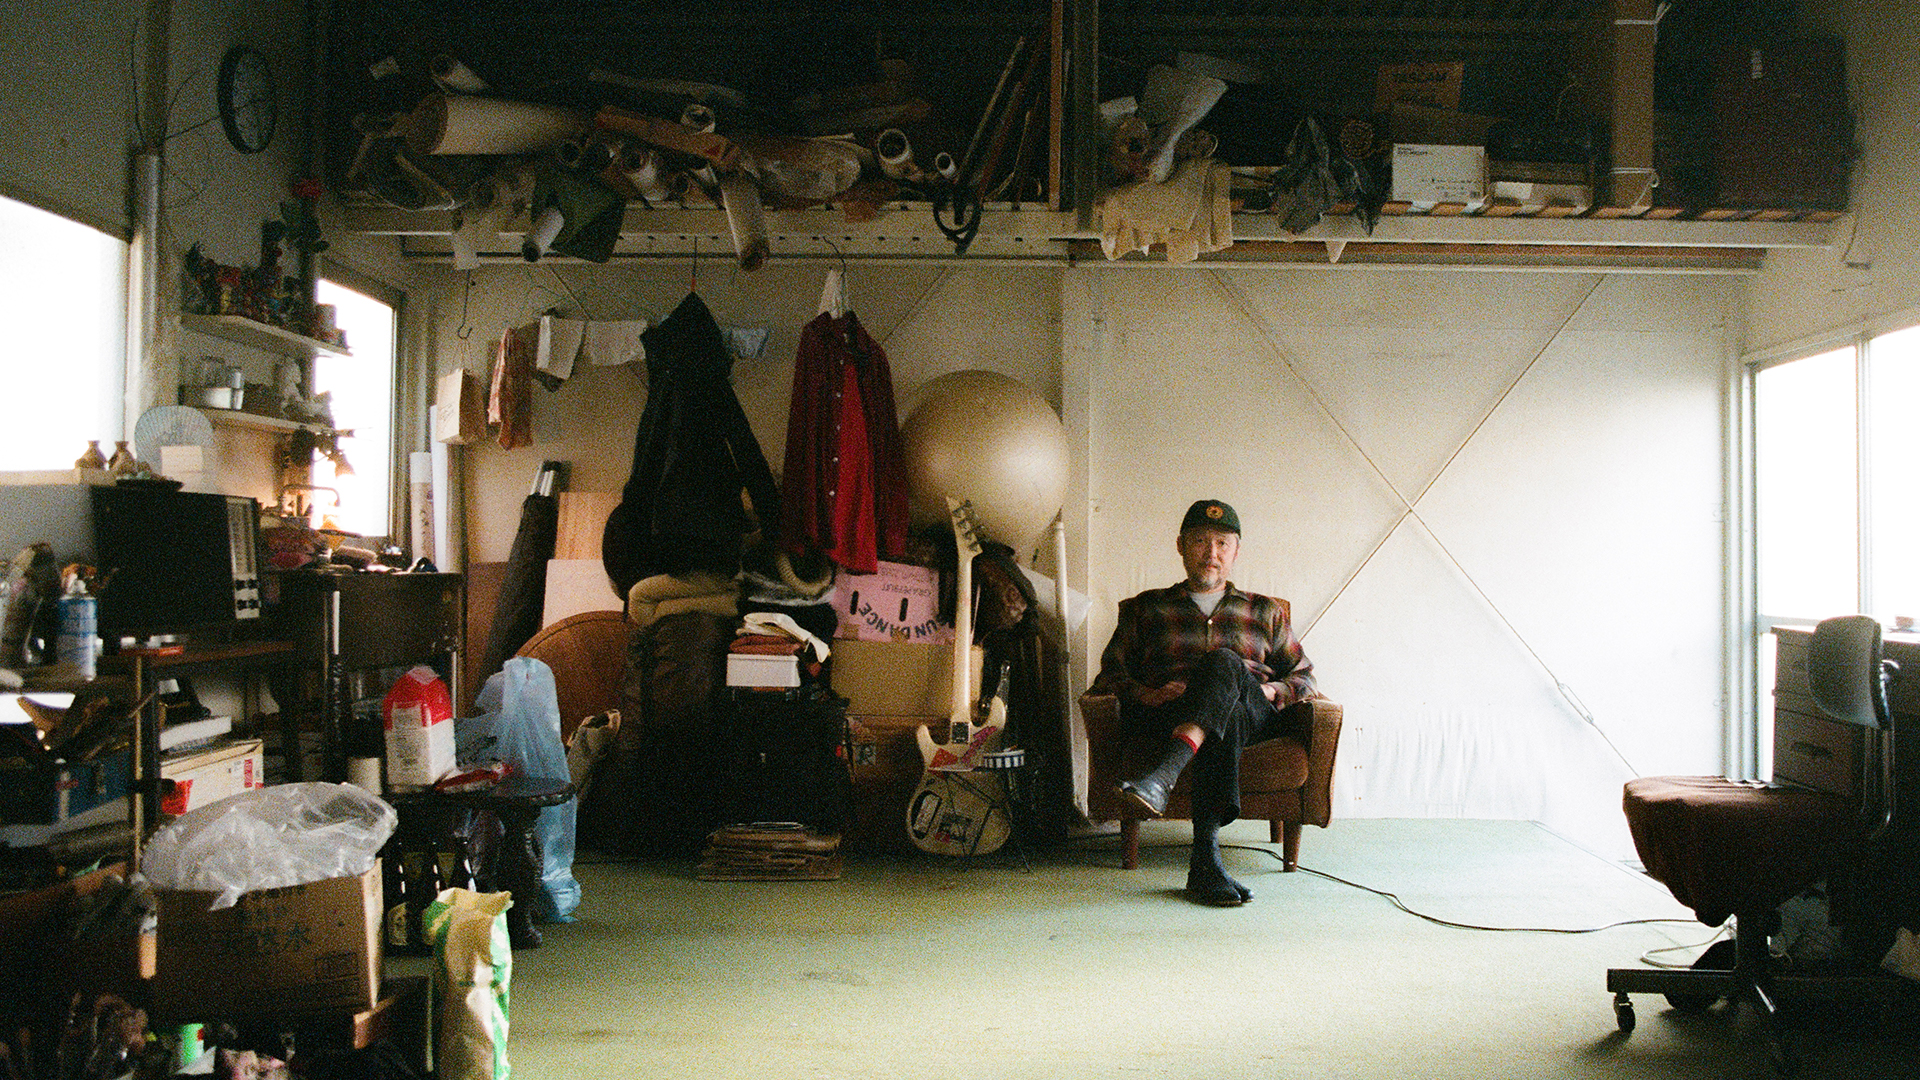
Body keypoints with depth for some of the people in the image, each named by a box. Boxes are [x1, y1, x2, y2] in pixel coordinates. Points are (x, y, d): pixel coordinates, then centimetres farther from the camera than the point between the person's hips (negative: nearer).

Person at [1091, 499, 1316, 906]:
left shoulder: (1266, 612, 30)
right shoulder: (1147, 608, 26)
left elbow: (1304, 677, 25)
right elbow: (1109, 676, 17)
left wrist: (1271, 691, 1)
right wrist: (1146, 696, -6)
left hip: (1254, 717, 1)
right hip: (1168, 717, 0)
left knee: (1222, 661, -35)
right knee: (1224, 715, -39)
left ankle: (1162, 777, -55)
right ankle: (1206, 858, -53)